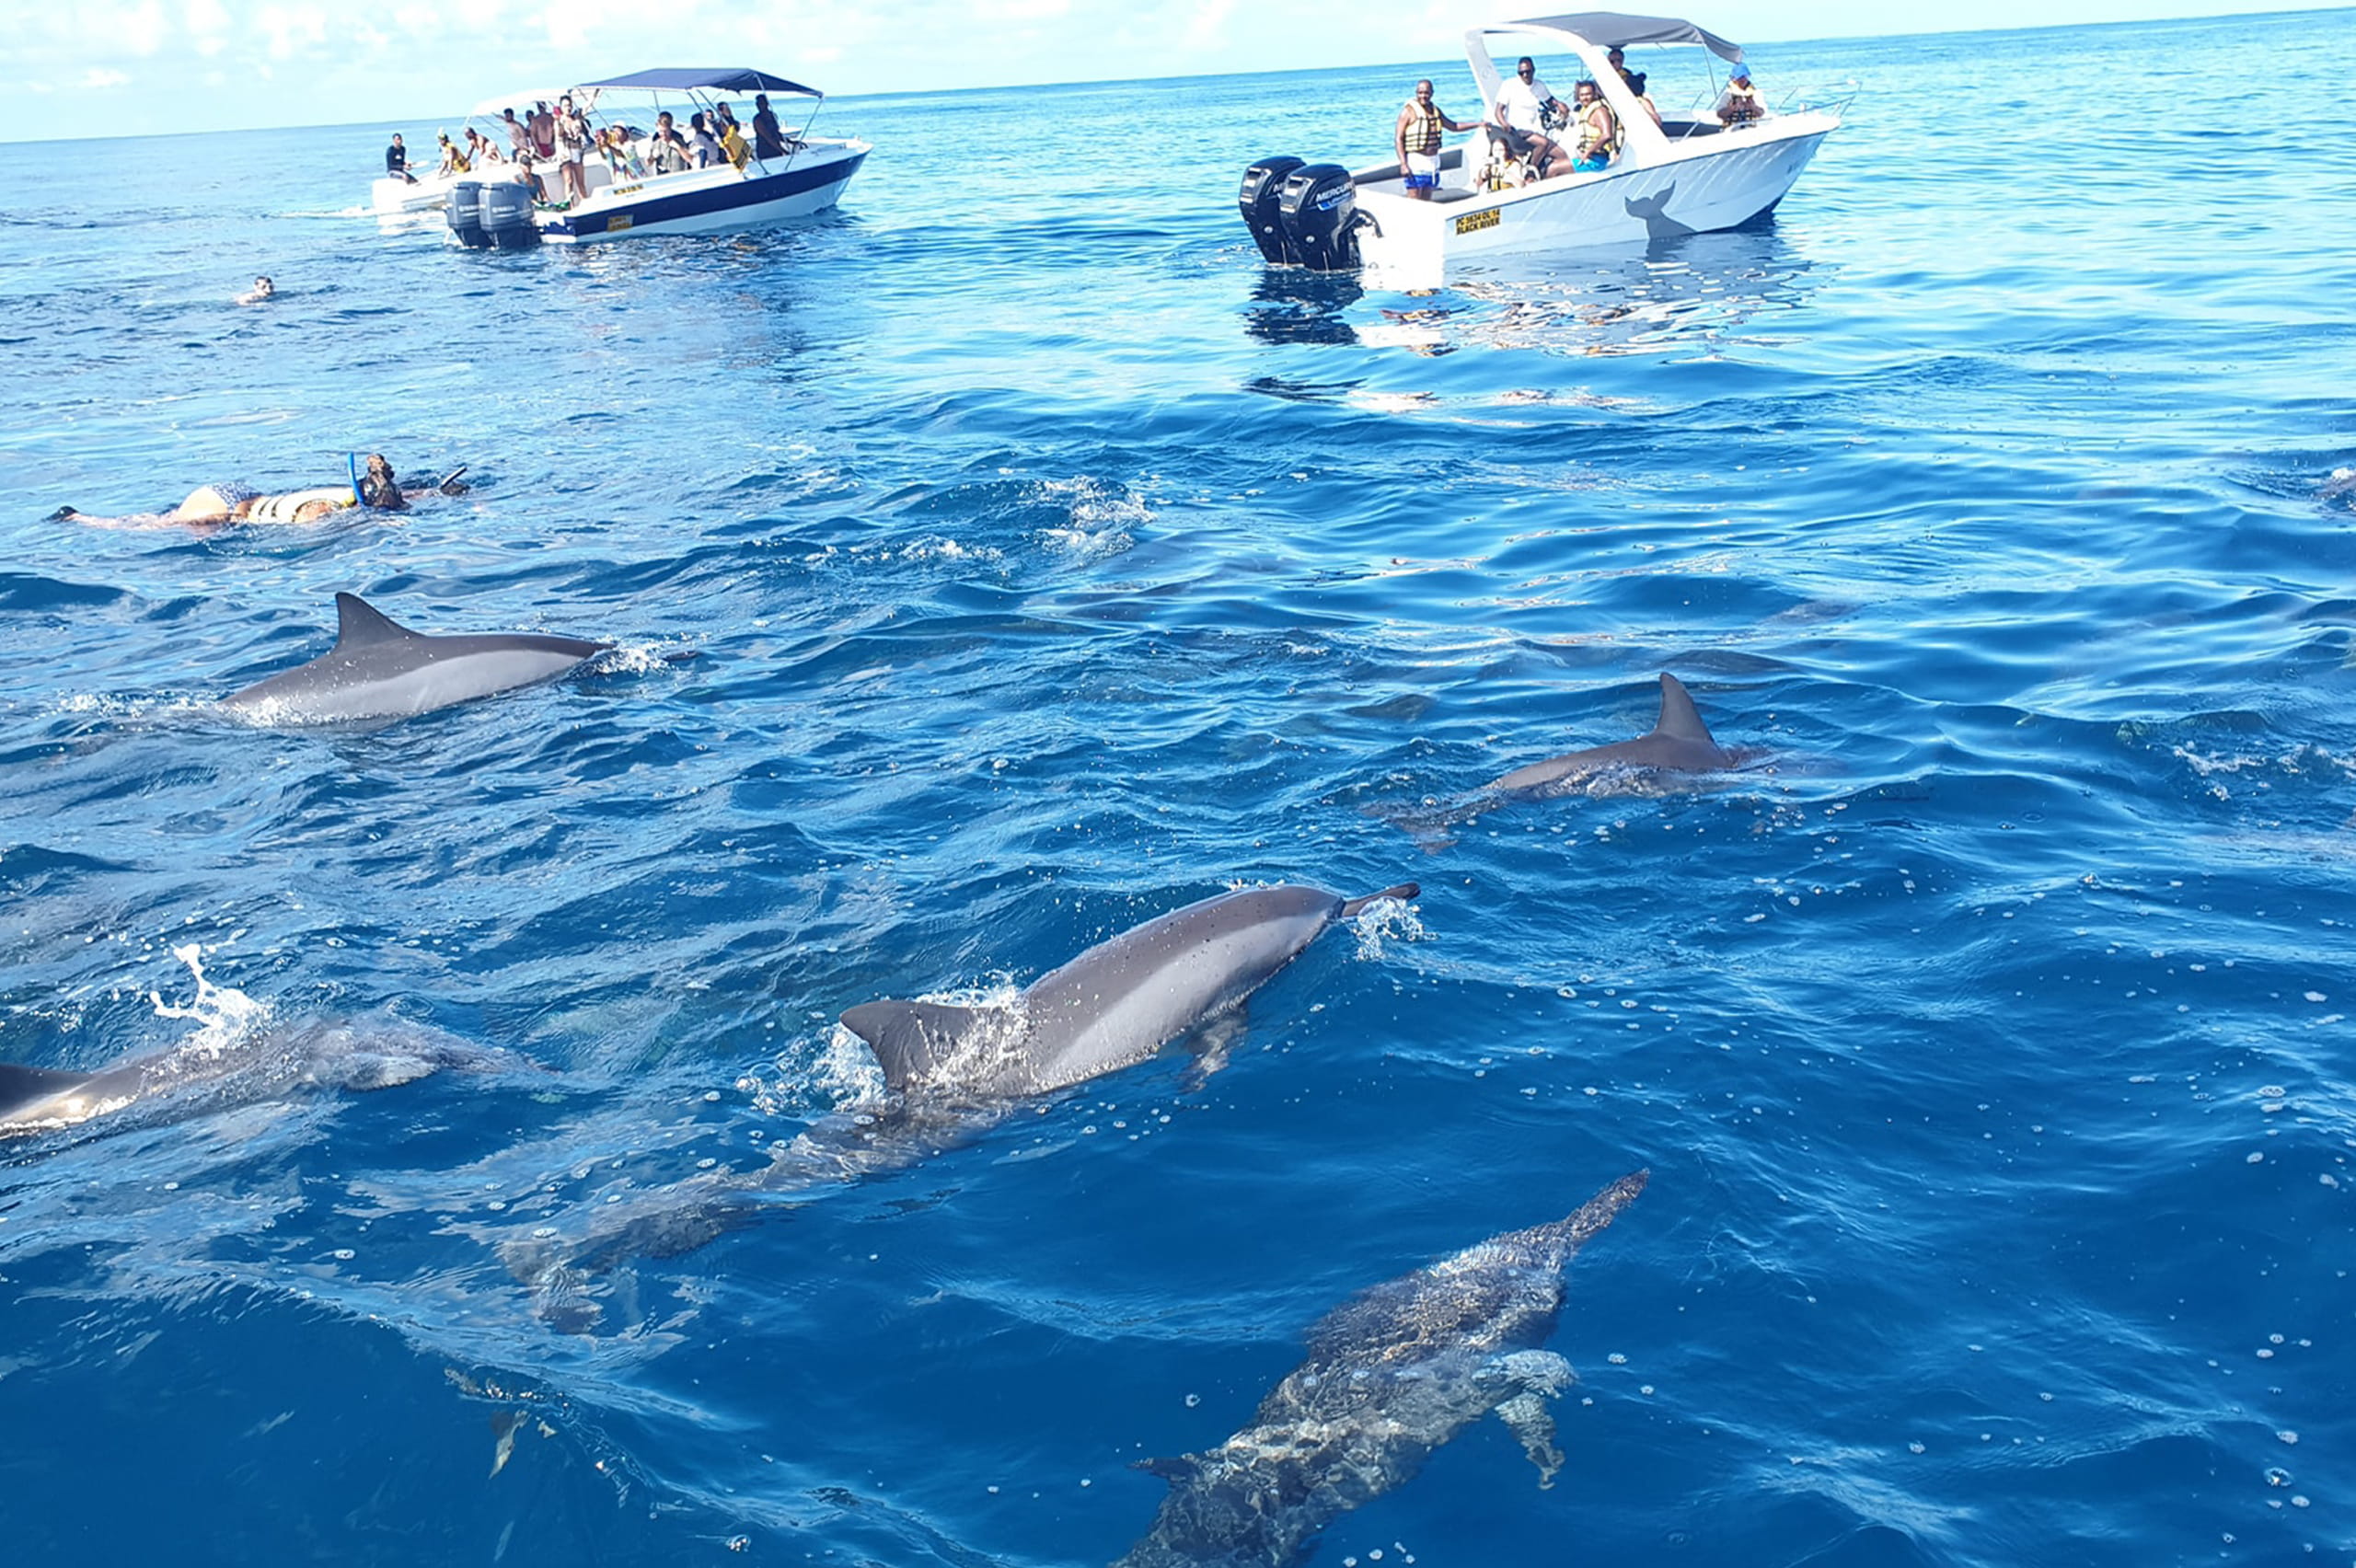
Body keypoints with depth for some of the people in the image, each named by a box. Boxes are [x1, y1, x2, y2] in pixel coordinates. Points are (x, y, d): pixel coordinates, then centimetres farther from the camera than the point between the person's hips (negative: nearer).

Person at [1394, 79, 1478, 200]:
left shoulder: (1435, 110, 13)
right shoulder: (1409, 111, -8)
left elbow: (1453, 126, 26)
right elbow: (1398, 138, -13)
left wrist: (1478, 124, 21)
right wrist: (1403, 164, -22)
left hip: (1432, 162, 7)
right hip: (1415, 162, -7)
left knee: (1426, 202, 10)